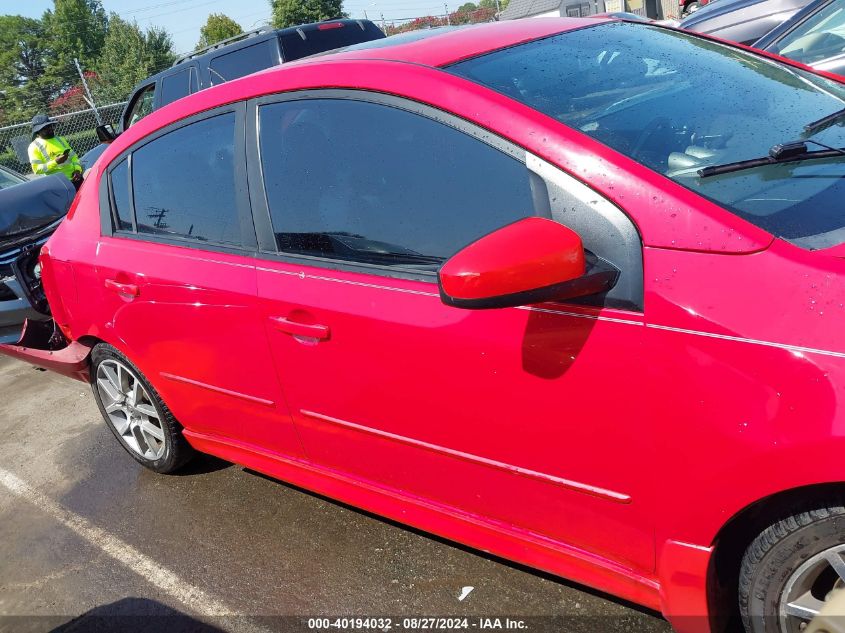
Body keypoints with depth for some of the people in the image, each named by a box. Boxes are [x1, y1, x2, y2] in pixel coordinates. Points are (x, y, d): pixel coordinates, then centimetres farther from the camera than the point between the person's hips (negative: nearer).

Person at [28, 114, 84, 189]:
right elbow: (37, 169, -10)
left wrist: (77, 169, -3)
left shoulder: (60, 139, 16)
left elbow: (73, 156, 17)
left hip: (75, 179, 6)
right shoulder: (35, 146, -1)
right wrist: (55, 162, -21)